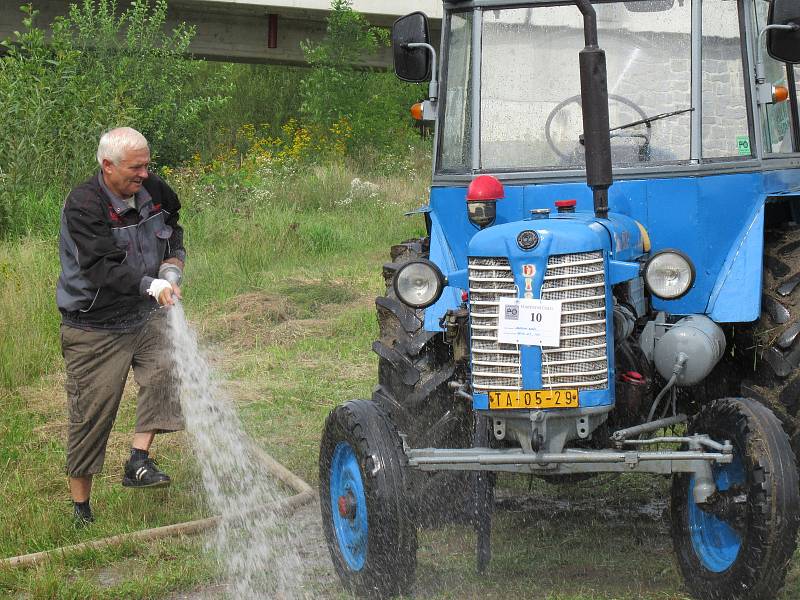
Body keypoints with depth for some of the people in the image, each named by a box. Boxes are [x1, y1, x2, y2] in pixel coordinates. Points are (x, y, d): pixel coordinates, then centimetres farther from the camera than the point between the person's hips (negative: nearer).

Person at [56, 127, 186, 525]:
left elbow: (172, 221, 25)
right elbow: (100, 268, -31)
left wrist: (175, 257, 7)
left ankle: (138, 462, -17)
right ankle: (81, 506, 14)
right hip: (94, 327, -5)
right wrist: (150, 286, -42)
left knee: (166, 367, -23)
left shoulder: (153, 190, 0)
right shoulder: (83, 205, -20)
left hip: (144, 315, 5)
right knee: (90, 415, 0)